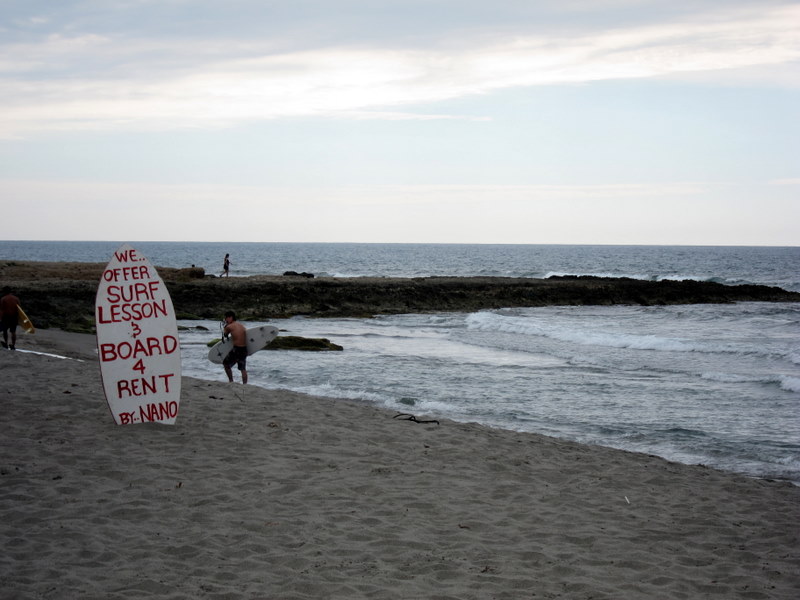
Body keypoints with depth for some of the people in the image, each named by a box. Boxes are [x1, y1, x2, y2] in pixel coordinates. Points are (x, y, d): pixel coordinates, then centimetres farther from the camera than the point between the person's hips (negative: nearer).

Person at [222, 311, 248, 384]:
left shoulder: (229, 327, -5)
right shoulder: (242, 325, 13)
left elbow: (225, 335, 13)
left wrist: (225, 325, 22)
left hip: (236, 349, -6)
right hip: (244, 349, 6)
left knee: (226, 364, 15)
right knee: (243, 368, 15)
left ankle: (231, 381, 15)